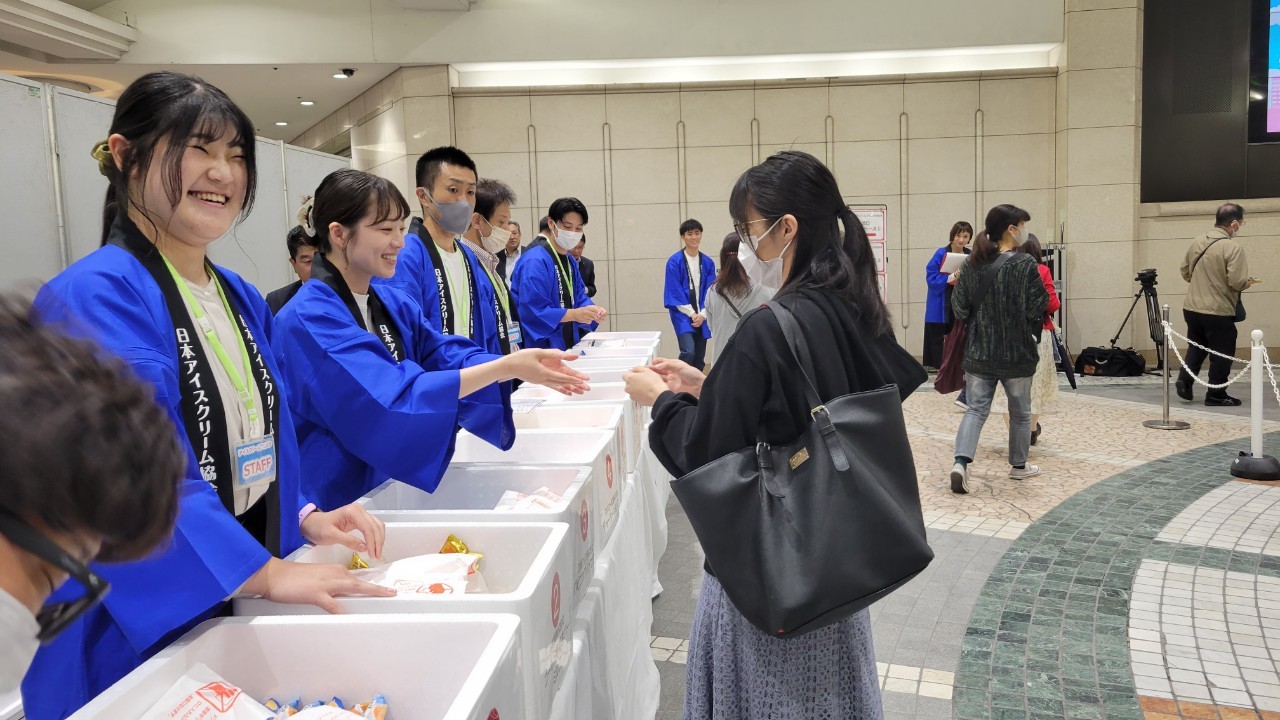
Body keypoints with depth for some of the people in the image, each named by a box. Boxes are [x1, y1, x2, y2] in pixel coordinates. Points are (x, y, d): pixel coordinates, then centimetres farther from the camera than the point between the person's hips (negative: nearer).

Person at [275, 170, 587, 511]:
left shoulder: (394, 304, 8)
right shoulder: (310, 318, -18)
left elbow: (448, 356, 0)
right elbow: (390, 396, -27)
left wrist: (522, 367, -19)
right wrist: (505, 367, -28)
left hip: (395, 487, 7)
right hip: (336, 507, -7)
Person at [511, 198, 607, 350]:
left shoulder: (571, 261, 13)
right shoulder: (535, 260, -17)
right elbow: (532, 310, -23)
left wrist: (592, 310, -7)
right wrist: (573, 314, -30)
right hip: (541, 346, -8)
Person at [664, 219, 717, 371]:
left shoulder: (708, 263, 4)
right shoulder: (674, 261, -8)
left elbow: (710, 292, 5)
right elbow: (674, 292, -9)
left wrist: (702, 315, -8)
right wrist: (692, 314, -10)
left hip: (701, 317, 4)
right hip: (683, 314, -4)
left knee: (700, 357, 7)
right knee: (688, 351, -21)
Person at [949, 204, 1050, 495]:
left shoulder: (972, 264, 1)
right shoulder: (1025, 264, -12)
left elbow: (959, 308, 1)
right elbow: (1036, 309, -12)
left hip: (978, 352, 3)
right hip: (1016, 352, -3)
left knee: (976, 409, 5)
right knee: (1020, 412, 15)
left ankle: (961, 461, -15)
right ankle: (1019, 466, 29)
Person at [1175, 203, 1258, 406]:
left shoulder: (1197, 243, 5)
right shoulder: (1233, 248, -16)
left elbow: (1185, 272, 14)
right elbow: (1237, 282, -20)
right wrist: (1248, 282, 1)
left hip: (1192, 308, 6)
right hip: (1218, 312, -6)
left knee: (1196, 347, 23)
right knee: (1221, 355, 8)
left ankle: (1184, 380, 11)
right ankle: (1216, 395, 15)